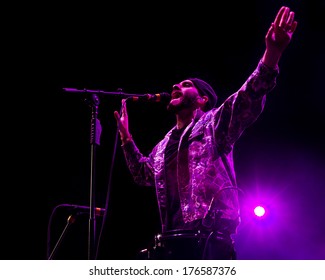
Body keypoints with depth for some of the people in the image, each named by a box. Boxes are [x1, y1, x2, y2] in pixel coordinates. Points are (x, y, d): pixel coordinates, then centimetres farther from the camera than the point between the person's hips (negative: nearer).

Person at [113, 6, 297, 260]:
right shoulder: (164, 146, 26)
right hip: (169, 245, 7)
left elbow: (247, 100, -12)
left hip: (207, 242, -7)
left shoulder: (212, 124, 5)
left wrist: (271, 54, -25)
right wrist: (126, 137, 39)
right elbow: (144, 174, 44)